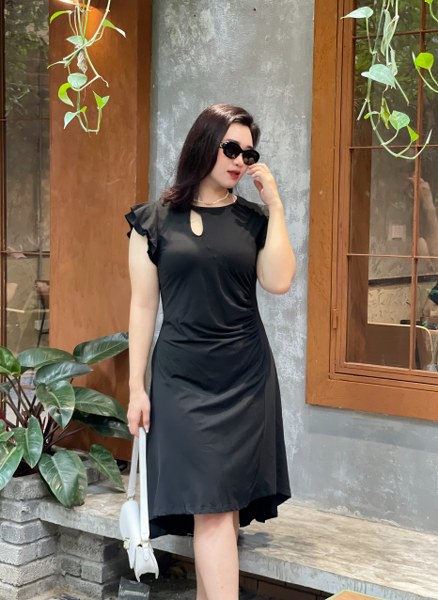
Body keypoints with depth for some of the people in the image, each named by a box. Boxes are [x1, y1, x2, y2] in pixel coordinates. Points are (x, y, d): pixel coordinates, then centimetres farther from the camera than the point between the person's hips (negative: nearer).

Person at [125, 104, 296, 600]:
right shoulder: (155, 220, 2)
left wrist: (275, 204, -6)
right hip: (183, 377, -2)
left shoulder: (253, 218, 8)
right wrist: (136, 387, 0)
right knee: (210, 503, -7)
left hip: (246, 376, 3)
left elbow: (278, 281, -7)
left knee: (225, 502, 5)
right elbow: (143, 305, 2)